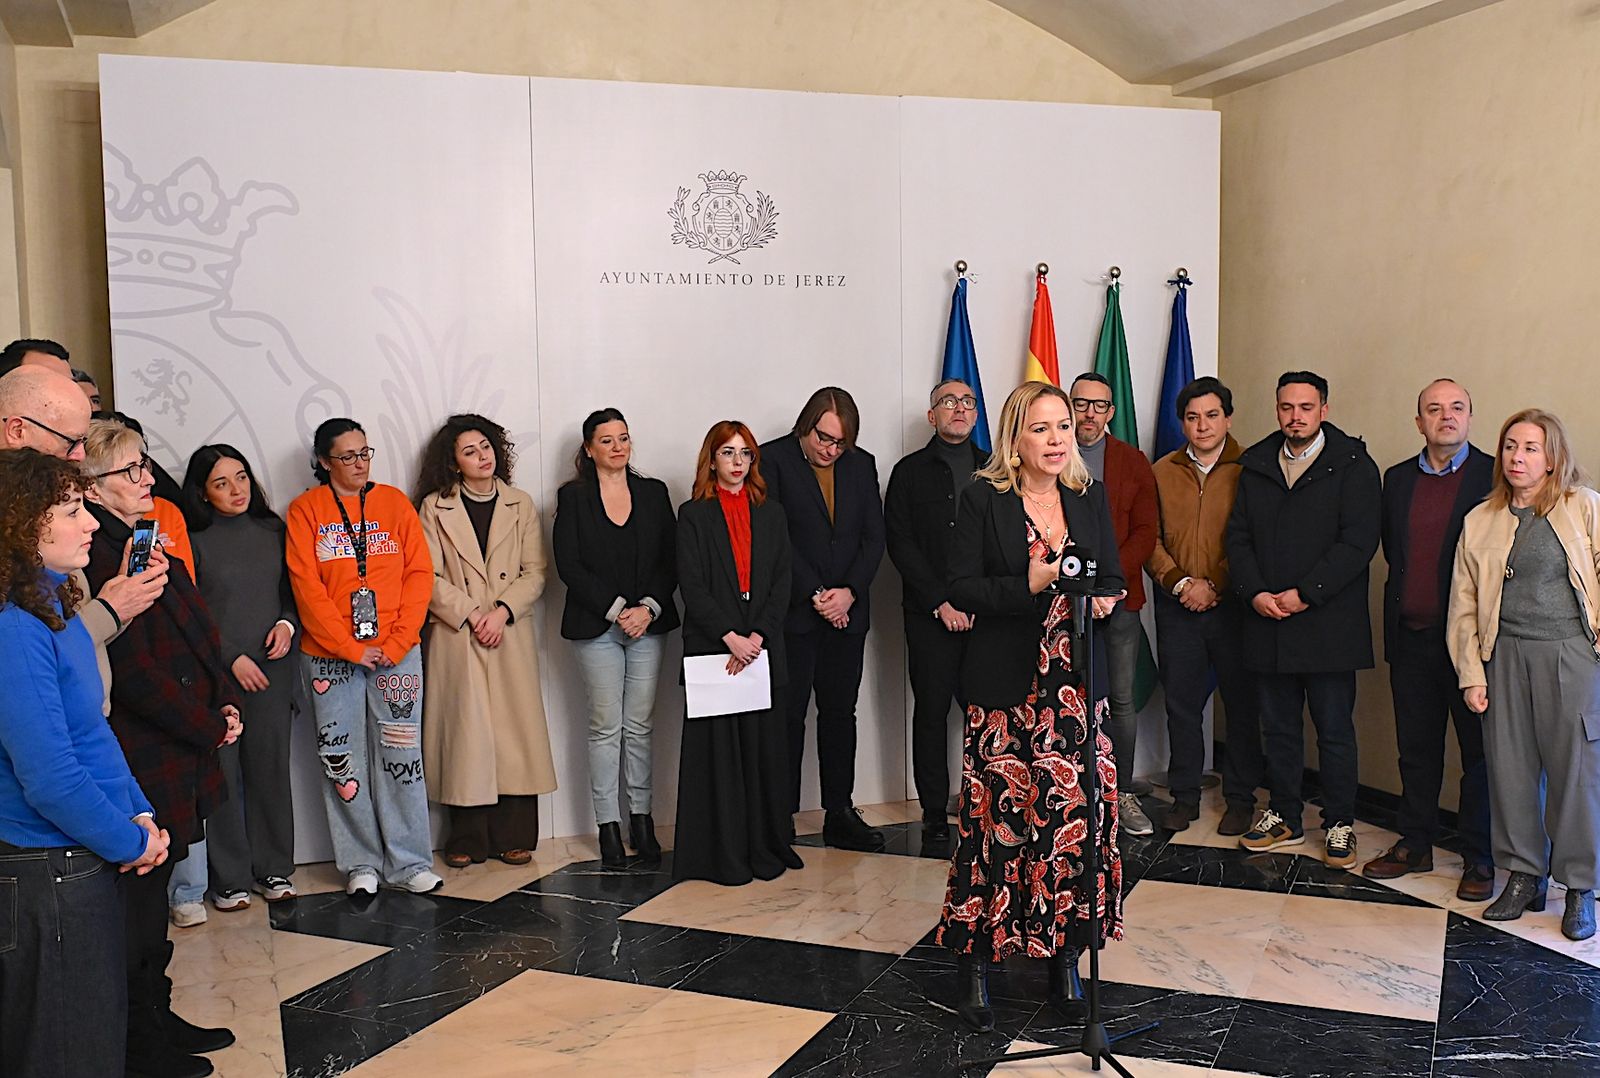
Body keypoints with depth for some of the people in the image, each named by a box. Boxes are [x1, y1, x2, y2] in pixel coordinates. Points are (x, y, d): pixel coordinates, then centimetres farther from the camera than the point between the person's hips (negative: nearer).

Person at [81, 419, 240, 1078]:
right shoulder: (97, 556, -18)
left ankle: (156, 1019, 32)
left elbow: (200, 634, 16)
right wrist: (210, 727, -11)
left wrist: (224, 702, 3)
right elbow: (135, 674, -21)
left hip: (180, 749, 9)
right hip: (144, 760, -9)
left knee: (152, 894, 19)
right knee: (138, 904, 3)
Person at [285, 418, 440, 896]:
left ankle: (411, 862, 11)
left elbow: (419, 574, 2)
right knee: (342, 759, 4)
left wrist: (398, 642, -8)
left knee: (401, 755, 2)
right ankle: (361, 865, 15)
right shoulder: (306, 509, 2)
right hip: (331, 655, -1)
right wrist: (350, 647, -12)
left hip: (396, 652, 1)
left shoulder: (394, 502, 7)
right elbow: (306, 587, -5)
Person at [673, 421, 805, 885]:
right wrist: (730, 637, -14)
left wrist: (757, 636, -8)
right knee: (718, 747, -1)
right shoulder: (693, 515, 3)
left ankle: (766, 850, 14)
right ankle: (723, 856, 6)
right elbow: (692, 586, -5)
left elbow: (781, 582, 5)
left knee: (766, 746, 5)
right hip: (712, 648, -3)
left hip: (763, 649, 3)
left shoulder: (771, 514, 12)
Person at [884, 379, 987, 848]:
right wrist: (941, 601, -8)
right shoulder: (910, 471, 8)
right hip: (930, 615, -1)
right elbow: (900, 545, 0)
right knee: (931, 713, 2)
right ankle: (935, 817, 11)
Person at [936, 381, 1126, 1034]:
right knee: (997, 818, -4)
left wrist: (1101, 599, -8)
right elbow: (960, 587, -6)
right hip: (1003, 686, -3)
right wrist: (1030, 585, -18)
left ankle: (1064, 955, 17)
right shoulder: (983, 499, -2)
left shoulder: (1090, 497, 11)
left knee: (1076, 814, 1)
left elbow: (1114, 580, 15)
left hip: (1075, 684, 4)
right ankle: (974, 961, 9)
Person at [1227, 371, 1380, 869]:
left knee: (1334, 729, 3)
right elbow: (1238, 536, 9)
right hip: (1267, 622, 4)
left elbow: (1359, 542, -11)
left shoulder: (1353, 466, -3)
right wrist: (1255, 593, -7)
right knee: (1278, 726, 13)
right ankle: (1284, 816, 26)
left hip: (1327, 621, -4)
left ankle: (1340, 823, 17)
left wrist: (1303, 594, -16)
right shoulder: (1255, 466, 11)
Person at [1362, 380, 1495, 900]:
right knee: (1416, 748, 13)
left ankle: (1480, 858, 16)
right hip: (1411, 636, 4)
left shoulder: (1495, 476, -4)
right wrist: (1401, 605, 7)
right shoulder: (1398, 479, 10)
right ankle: (1414, 844, 25)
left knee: (1479, 750, 5)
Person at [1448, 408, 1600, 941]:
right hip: (1506, 657, 3)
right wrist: (1471, 673, 4)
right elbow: (1464, 603, 9)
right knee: (1510, 767, 7)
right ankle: (1522, 877, 20)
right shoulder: (1481, 521, 9)